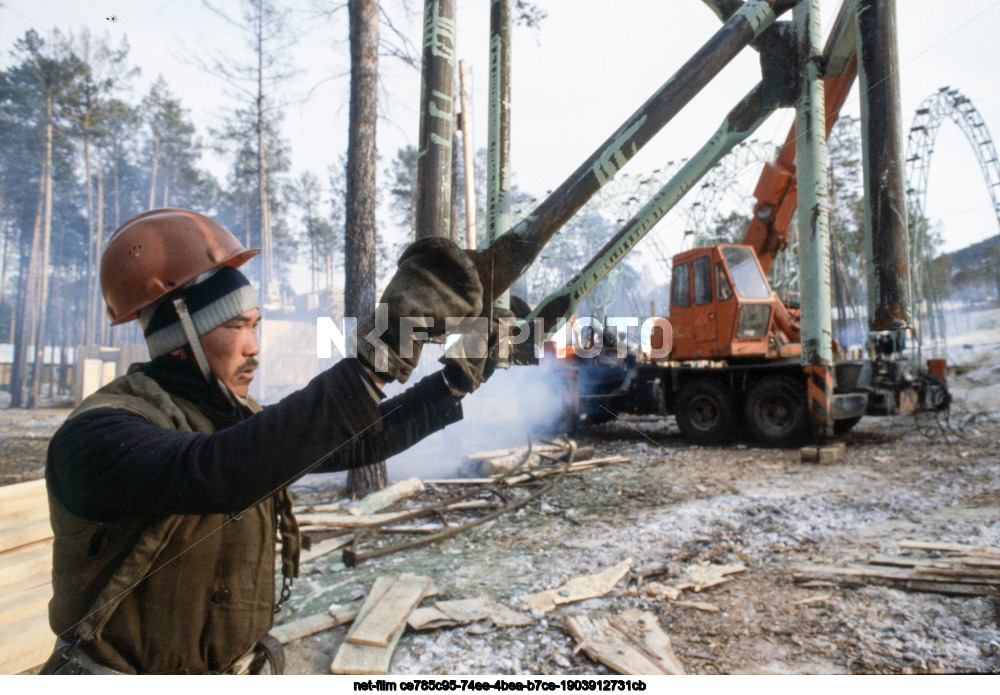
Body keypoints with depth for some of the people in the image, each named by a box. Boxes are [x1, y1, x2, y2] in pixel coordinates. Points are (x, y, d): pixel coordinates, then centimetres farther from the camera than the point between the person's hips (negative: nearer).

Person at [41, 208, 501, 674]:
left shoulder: (240, 423, 0)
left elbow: (357, 443, 5)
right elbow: (215, 474, -41)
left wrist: (455, 382, 1)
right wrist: (376, 357, -47)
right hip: (125, 671, -6)